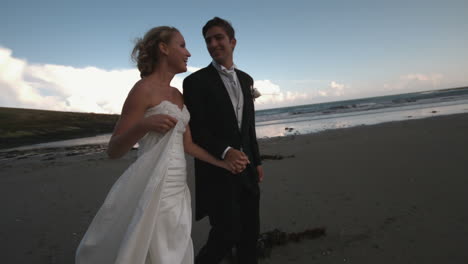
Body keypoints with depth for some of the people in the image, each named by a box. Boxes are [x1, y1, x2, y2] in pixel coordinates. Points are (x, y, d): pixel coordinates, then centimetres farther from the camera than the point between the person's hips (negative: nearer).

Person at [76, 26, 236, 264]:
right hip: (154, 190, -8)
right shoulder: (144, 88, -10)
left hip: (177, 189, 8)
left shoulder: (177, 95, 13)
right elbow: (113, 151, -10)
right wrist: (143, 125, -27)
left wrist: (224, 163, 12)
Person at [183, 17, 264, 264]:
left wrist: (257, 161, 15)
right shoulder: (196, 81, -6)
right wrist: (225, 151, -27)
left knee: (250, 230, 15)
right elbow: (195, 129, -13)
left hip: (245, 167, 6)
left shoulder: (246, 79, 13)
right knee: (227, 232, -4)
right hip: (217, 170, -6)